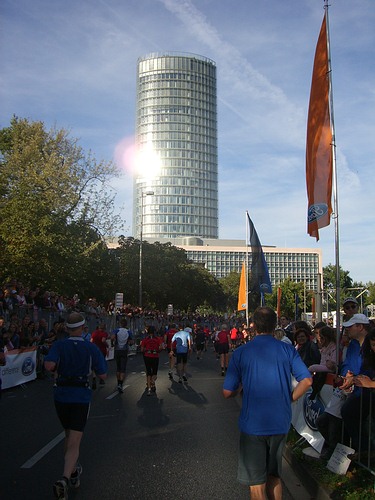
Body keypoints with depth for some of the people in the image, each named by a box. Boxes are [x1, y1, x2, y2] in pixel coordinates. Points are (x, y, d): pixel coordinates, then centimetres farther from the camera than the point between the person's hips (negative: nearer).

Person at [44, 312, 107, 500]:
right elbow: (103, 375, -4)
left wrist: (56, 370, -1)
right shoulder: (91, 348, -7)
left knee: (69, 435, 24)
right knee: (74, 443, -2)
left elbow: (49, 365, -24)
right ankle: (65, 479, -22)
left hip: (61, 395, 3)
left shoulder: (58, 345, -5)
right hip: (81, 397, -3)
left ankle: (74, 472, 37)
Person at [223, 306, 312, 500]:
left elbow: (227, 392, -8)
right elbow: (307, 380, -10)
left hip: (252, 424, -3)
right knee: (274, 475, 24)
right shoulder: (288, 350, -4)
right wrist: (289, 399, 3)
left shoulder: (240, 353, -9)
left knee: (257, 482, 12)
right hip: (281, 423, 3)